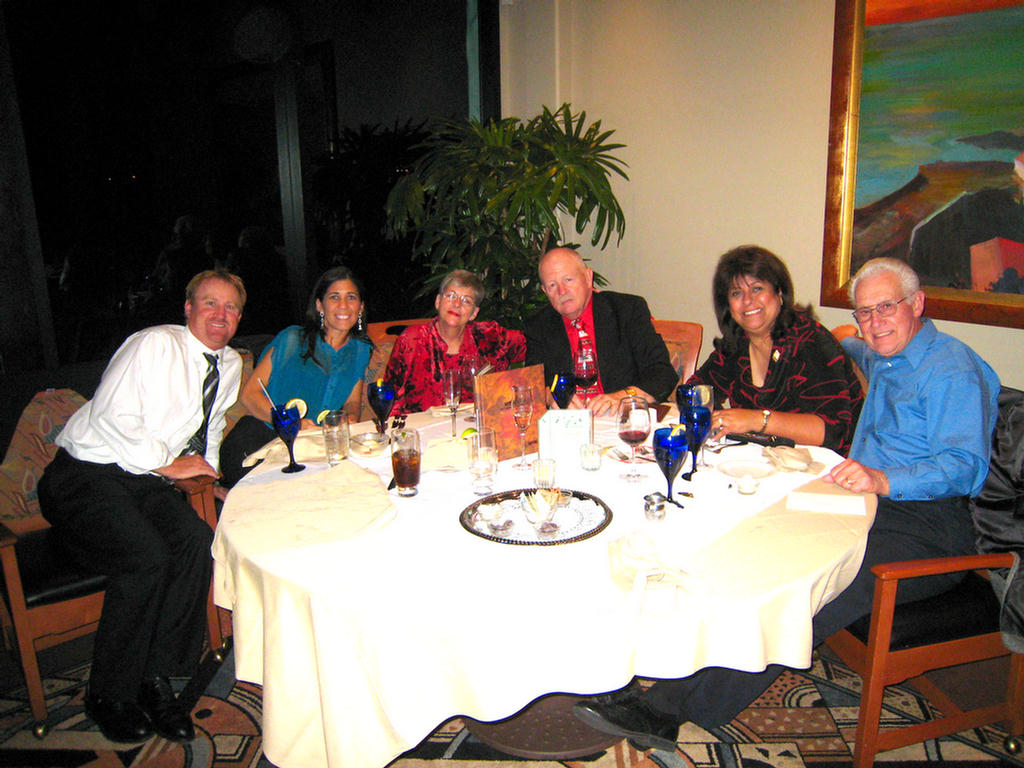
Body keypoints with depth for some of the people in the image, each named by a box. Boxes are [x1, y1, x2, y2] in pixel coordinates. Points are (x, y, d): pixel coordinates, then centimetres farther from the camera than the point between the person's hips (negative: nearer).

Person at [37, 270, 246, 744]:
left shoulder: (230, 364, 12)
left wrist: (206, 464, 8)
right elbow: (113, 416, -19)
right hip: (85, 477, -6)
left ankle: (155, 678, -10)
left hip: (146, 481, 6)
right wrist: (167, 464, -15)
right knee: (146, 558, -28)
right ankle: (109, 697, -7)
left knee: (197, 543, -23)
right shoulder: (155, 344, -11)